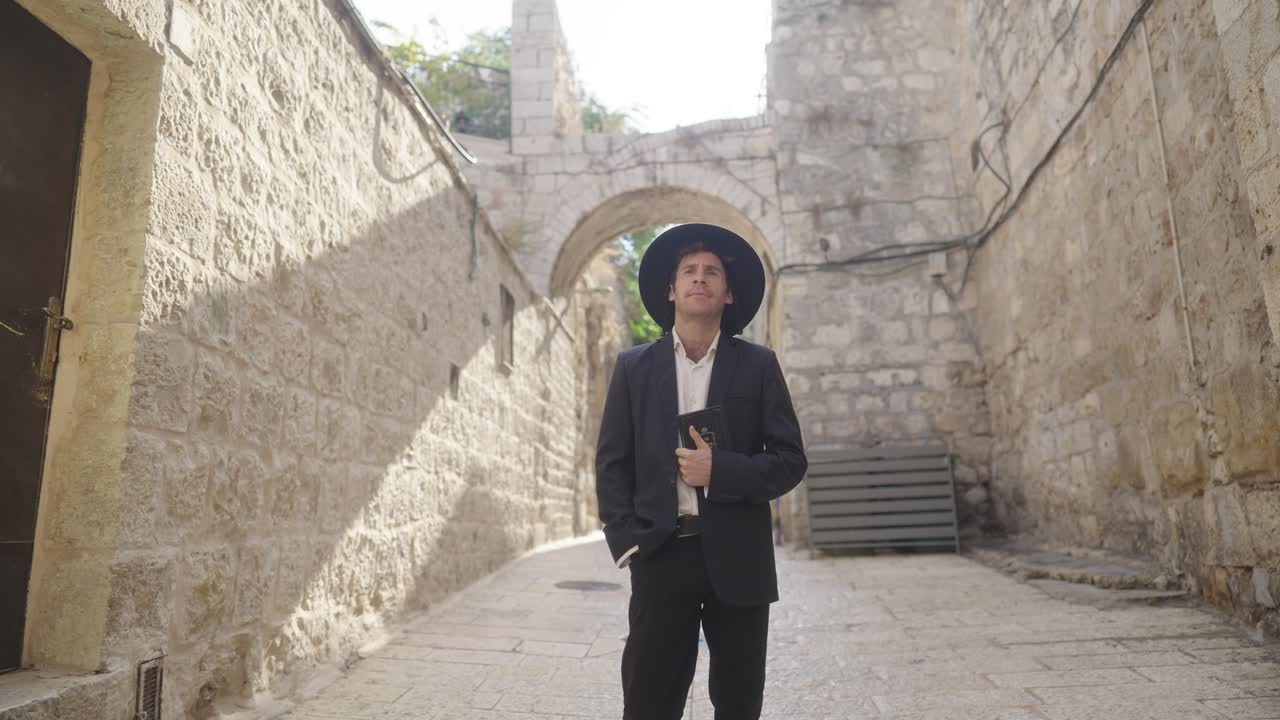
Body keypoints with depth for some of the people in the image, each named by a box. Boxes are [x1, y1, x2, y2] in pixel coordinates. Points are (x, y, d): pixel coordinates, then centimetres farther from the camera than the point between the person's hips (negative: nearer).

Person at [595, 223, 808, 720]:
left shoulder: (758, 365, 5)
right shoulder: (633, 366, 6)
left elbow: (790, 460, 1)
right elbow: (612, 463, 4)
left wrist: (721, 471, -15)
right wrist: (627, 543, -7)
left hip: (738, 559, 1)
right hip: (661, 556, 0)